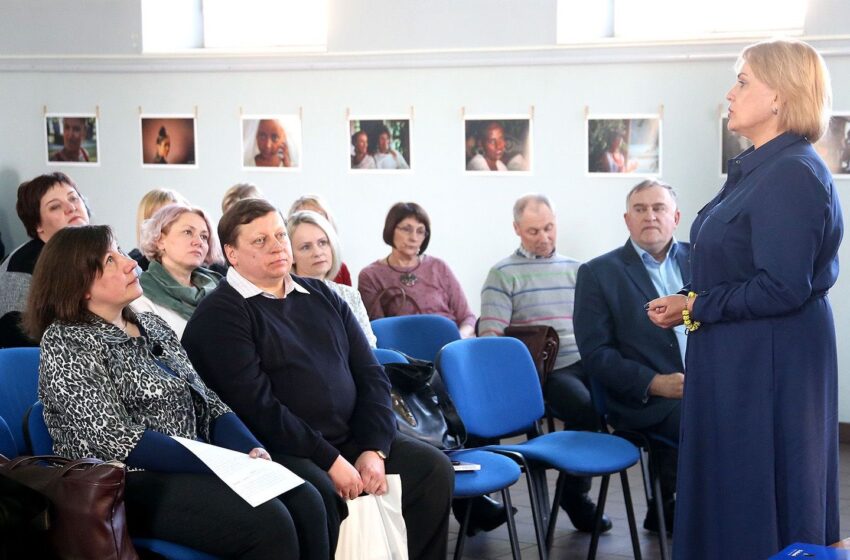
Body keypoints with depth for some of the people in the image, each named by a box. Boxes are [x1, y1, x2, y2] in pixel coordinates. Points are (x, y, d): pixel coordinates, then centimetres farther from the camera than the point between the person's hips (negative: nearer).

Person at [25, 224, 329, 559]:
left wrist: (250, 448, -7)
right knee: (268, 524, -25)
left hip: (196, 465, 7)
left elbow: (205, 400, 13)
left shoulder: (151, 325, 15)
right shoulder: (65, 343, -8)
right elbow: (116, 441, -17)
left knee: (305, 501, -15)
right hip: (130, 484, -7)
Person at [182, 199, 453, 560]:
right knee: (318, 494, -35)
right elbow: (257, 406, -15)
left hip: (354, 439, 7)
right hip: (281, 450, -6)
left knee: (434, 468, -9)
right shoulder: (220, 315, -5)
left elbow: (371, 374, 11)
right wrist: (330, 460, -17)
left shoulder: (321, 296, 16)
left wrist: (374, 449, -4)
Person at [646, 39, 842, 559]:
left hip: (770, 363, -10)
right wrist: (690, 300, 7)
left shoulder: (794, 174, -19)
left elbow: (783, 288, -25)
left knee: (756, 495, 2)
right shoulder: (759, 168, 12)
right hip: (738, 358, 10)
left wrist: (695, 307, -15)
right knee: (724, 488, 18)